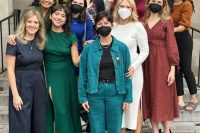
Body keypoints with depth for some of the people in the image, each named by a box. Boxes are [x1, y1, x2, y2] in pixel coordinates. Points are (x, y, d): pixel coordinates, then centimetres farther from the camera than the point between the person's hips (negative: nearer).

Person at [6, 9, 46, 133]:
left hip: (39, 84, 5)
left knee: (39, 123, 10)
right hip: (21, 85, -5)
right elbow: (10, 69, -11)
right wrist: (15, 94, -16)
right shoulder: (15, 42, -9)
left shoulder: (41, 42, 6)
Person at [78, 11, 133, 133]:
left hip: (116, 92, 0)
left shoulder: (122, 47, 1)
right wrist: (82, 97, -3)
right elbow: (83, 74, 2)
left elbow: (127, 74, 2)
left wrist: (128, 98, -1)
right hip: (95, 92, 0)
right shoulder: (88, 48, 0)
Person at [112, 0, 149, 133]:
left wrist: (133, 67, -17)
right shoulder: (113, 26, 2)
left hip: (132, 71, -3)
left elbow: (145, 51, -6)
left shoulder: (137, 26, -8)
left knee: (134, 104, 7)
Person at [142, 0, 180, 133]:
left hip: (162, 62, -4)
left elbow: (171, 44, -6)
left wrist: (172, 69, -12)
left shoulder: (167, 21, -2)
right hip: (147, 63, 4)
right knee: (150, 97, 6)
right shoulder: (143, 21, 9)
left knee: (163, 97, 0)